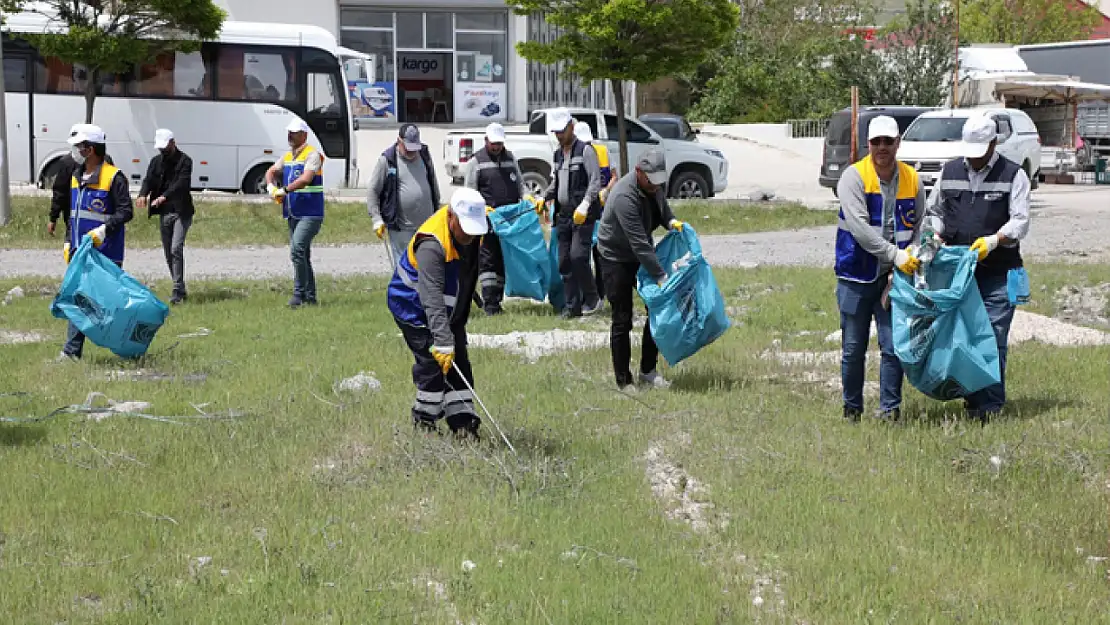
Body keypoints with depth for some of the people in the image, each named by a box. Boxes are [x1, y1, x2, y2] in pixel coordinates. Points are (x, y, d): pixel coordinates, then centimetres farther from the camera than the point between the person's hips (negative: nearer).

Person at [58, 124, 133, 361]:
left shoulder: (113, 178, -10)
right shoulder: (76, 178, 15)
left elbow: (126, 212, -14)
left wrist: (103, 230, -25)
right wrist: (69, 243, 16)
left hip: (106, 252, -7)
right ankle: (72, 350, 3)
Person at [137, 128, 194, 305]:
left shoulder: (184, 160, -7)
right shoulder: (156, 161, 11)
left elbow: (181, 183, -21)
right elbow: (149, 179, -1)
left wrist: (164, 197, -36)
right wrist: (143, 194, -24)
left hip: (181, 212, -6)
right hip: (164, 213, 6)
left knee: (176, 249, -18)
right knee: (168, 253, 8)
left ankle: (178, 291, -17)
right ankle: (181, 291, 18)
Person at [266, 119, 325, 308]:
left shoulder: (312, 155, -9)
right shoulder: (287, 156, 17)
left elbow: (306, 179, -21)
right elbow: (272, 172, 17)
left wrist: (285, 190, -22)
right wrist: (271, 186, -4)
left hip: (310, 213, -9)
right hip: (293, 213, 9)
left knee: (297, 251, -19)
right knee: (303, 256, 11)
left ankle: (299, 294, -17)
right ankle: (310, 296, 17)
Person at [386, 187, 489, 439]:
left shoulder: (476, 223, -13)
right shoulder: (431, 245, -39)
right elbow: (432, 300, -45)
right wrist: (443, 342, -50)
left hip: (450, 308, 8)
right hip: (414, 308, -8)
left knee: (459, 363, 4)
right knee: (434, 362, -14)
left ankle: (463, 422, 7)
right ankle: (424, 422, -1)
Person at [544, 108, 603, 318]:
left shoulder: (585, 151, -6)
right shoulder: (558, 154, 17)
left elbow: (595, 181, -12)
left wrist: (584, 205, -22)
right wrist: (545, 198, 9)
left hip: (583, 215, -7)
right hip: (563, 214, 7)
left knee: (578, 256, -17)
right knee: (565, 261, 4)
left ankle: (592, 299, -1)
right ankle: (573, 306, 8)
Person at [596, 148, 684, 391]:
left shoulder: (654, 184, -8)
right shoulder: (624, 197, -33)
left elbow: (661, 204, 15)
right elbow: (639, 243, -34)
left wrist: (670, 221, -9)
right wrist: (661, 277, -35)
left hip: (641, 253, 8)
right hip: (617, 258, -8)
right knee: (622, 320, -4)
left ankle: (648, 371, 17)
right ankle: (623, 381, 5)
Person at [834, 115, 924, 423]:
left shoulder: (912, 180, 3)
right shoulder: (854, 177, -9)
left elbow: (919, 227, 10)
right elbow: (859, 227, -18)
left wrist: (913, 258, -7)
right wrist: (895, 255, -21)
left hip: (894, 277, 2)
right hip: (857, 274, -2)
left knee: (894, 347, -2)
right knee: (853, 349, 6)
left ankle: (890, 409, 8)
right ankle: (852, 408, 21)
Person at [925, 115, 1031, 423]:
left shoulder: (1013, 175, 2)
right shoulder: (950, 172, 13)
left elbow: (1020, 221, -4)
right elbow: (934, 211, 22)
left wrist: (993, 241, -20)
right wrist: (935, 237, 2)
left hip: (998, 273, -4)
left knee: (993, 338, -8)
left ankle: (990, 405, -4)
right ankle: (971, 396, 14)